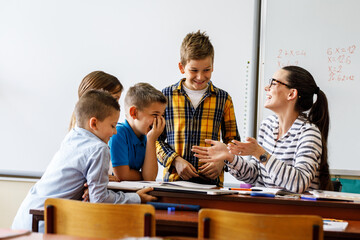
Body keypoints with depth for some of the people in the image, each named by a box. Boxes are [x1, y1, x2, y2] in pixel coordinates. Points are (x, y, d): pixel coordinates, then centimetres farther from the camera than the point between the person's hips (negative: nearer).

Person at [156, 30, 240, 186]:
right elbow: (155, 138, 9)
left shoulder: (223, 99, 11)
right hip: (174, 178, -1)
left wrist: (222, 161, -2)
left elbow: (232, 139, 16)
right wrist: (175, 160, -6)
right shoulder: (166, 96, 8)